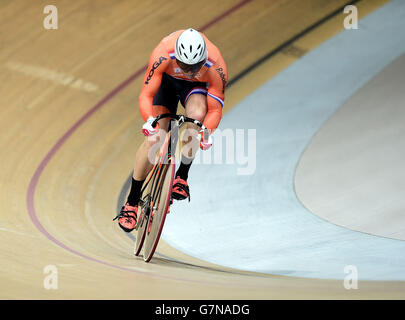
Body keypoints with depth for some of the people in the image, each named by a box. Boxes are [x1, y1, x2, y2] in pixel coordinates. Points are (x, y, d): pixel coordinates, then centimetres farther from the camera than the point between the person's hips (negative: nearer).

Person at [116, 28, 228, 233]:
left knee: (197, 114, -34)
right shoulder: (162, 56, -40)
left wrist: (207, 132, -48)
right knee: (154, 137, -14)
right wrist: (149, 120, -54)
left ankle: (182, 176, -15)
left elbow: (215, 110, -29)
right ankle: (132, 202, -1)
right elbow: (145, 96, -35)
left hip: (197, 86, 0)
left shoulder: (216, 68, -37)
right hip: (167, 81, 0)